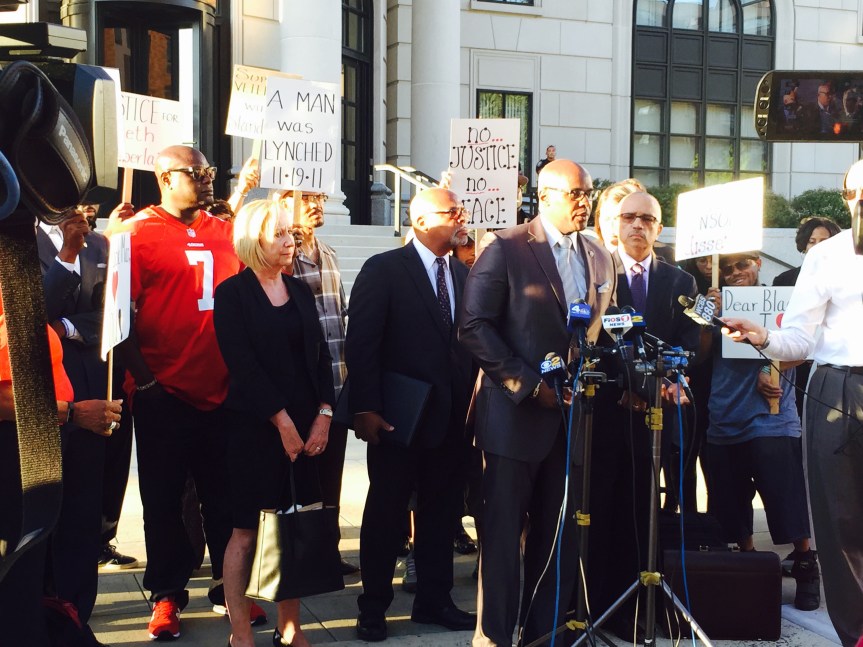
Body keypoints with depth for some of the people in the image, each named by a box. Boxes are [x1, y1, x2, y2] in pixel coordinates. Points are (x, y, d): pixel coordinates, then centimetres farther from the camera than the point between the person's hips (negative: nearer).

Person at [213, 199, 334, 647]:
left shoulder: (300, 290, 13)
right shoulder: (233, 293, -4)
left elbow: (319, 354, 10)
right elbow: (242, 363, -11)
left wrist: (324, 414, -3)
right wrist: (282, 421, -14)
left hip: (307, 426, 5)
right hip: (256, 426, -5)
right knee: (248, 531, 1)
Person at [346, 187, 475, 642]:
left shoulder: (463, 275, 10)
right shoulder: (384, 270, -7)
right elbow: (361, 343, -11)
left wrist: (470, 402, 2)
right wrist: (364, 408, -16)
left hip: (450, 416, 5)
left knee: (440, 511, 12)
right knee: (386, 512, 5)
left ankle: (434, 600, 24)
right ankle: (373, 608, 16)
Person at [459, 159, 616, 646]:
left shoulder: (601, 259, 12)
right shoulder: (507, 249, -6)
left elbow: (605, 332, 17)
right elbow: (474, 326, -11)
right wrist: (529, 385, -15)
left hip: (575, 416, 5)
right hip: (516, 413, -5)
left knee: (560, 535, 9)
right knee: (503, 533, 2)